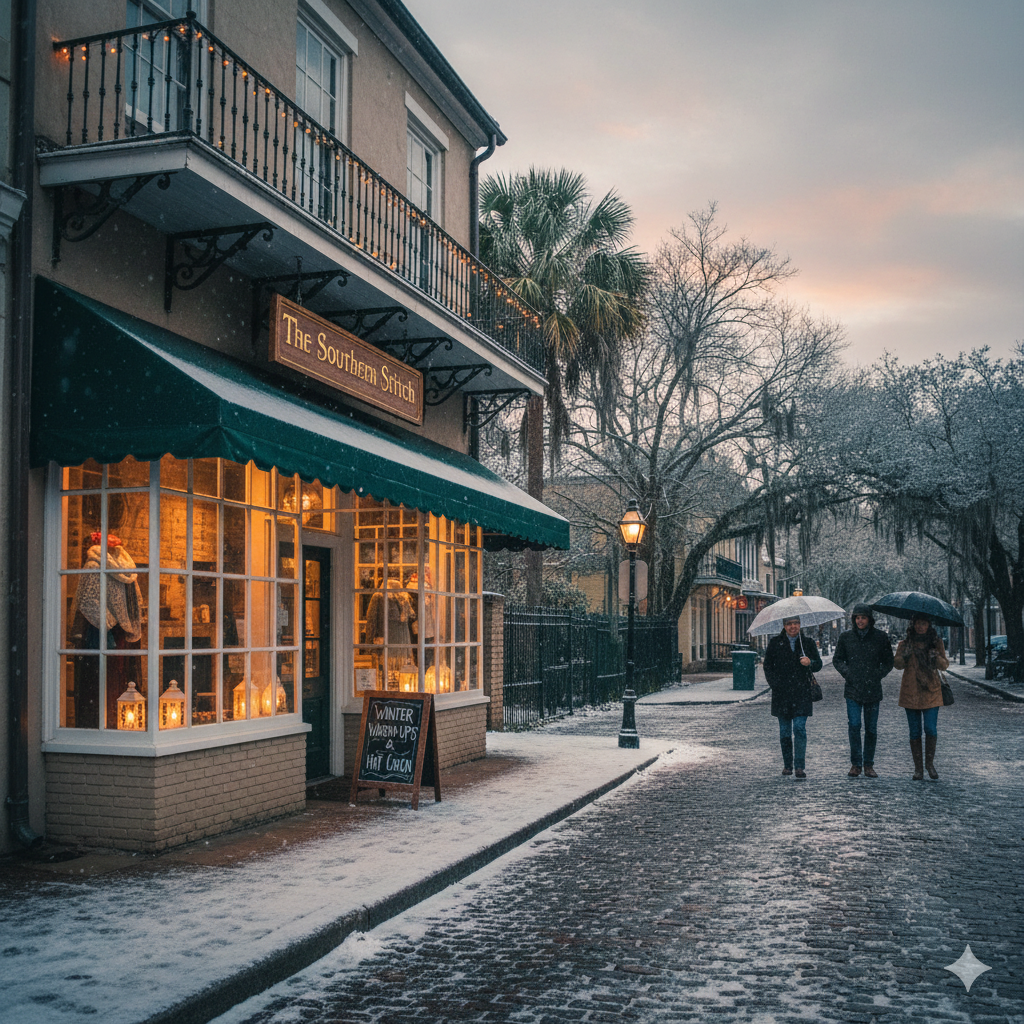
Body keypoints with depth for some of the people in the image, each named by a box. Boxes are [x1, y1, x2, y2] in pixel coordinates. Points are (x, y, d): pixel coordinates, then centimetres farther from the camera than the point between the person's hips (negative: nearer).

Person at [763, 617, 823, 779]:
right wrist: (774, 683, -5)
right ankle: (787, 765, 18)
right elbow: (767, 665, 7)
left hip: (802, 694, -1)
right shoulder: (775, 643, 7)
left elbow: (818, 665, 8)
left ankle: (800, 767, -8)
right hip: (782, 693, 1)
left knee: (800, 728, -10)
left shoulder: (808, 643, 8)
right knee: (785, 731, 7)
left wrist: (810, 663, -15)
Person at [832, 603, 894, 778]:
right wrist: (847, 674, 0)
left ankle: (868, 764, 16)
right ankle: (855, 764, 0)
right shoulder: (846, 637, 6)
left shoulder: (880, 637, 4)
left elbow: (888, 662, 12)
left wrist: (878, 675, -2)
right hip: (853, 689, 0)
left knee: (871, 729, 5)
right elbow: (837, 660, 15)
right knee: (854, 726, -10)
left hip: (873, 690, 0)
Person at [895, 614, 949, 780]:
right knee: (915, 731, 2)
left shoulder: (936, 643, 7)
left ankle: (930, 763, 10)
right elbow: (898, 664, -5)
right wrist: (904, 656, -27)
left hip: (931, 691, 0)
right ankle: (918, 768, 10)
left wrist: (936, 658, -19)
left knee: (931, 728, -10)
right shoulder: (905, 643, 6)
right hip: (910, 692, 0)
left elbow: (945, 665, 3)